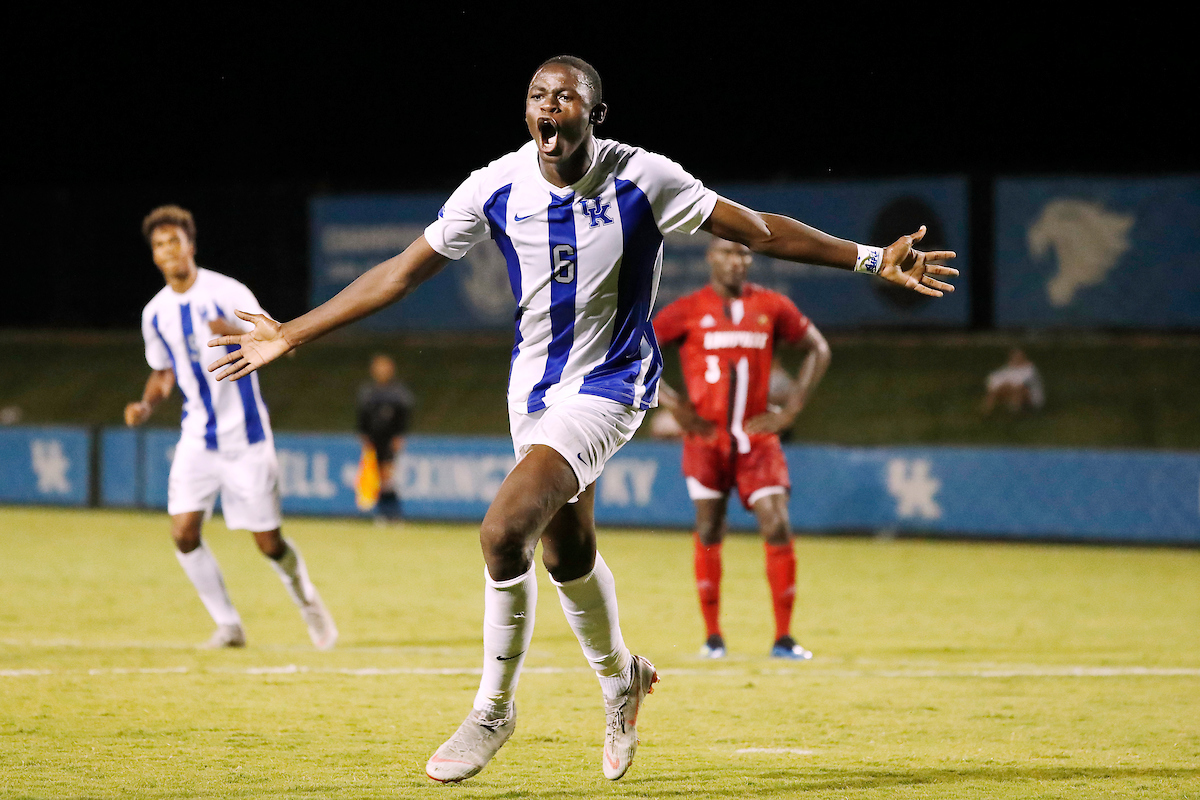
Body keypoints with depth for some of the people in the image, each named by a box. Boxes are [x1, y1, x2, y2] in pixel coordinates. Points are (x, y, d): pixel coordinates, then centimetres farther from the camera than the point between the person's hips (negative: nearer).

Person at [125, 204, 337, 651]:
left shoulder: (227, 293, -10)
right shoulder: (155, 313, 5)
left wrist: (237, 334, -36)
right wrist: (146, 405, 0)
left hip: (245, 436, -4)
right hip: (197, 438, 4)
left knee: (268, 543, -2)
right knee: (183, 532, -13)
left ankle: (307, 602, 28)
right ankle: (228, 626, 2)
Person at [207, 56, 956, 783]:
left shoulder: (641, 180, -17)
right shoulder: (497, 188, -9)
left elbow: (758, 230, -10)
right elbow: (400, 273, -2)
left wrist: (872, 259, -13)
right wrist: (290, 336, -3)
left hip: (607, 387, -5)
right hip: (535, 386, 5)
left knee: (505, 532, -22)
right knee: (567, 553, 17)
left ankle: (494, 708, -3)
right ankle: (621, 677, 46)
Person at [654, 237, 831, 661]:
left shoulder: (771, 307, 4)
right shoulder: (688, 311, -1)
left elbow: (818, 349, 14)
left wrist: (791, 407, 4)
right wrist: (672, 403, -7)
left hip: (757, 437, 1)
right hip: (706, 438, -1)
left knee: (777, 528, -8)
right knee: (709, 533, 2)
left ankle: (783, 638, -1)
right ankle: (712, 637, 12)